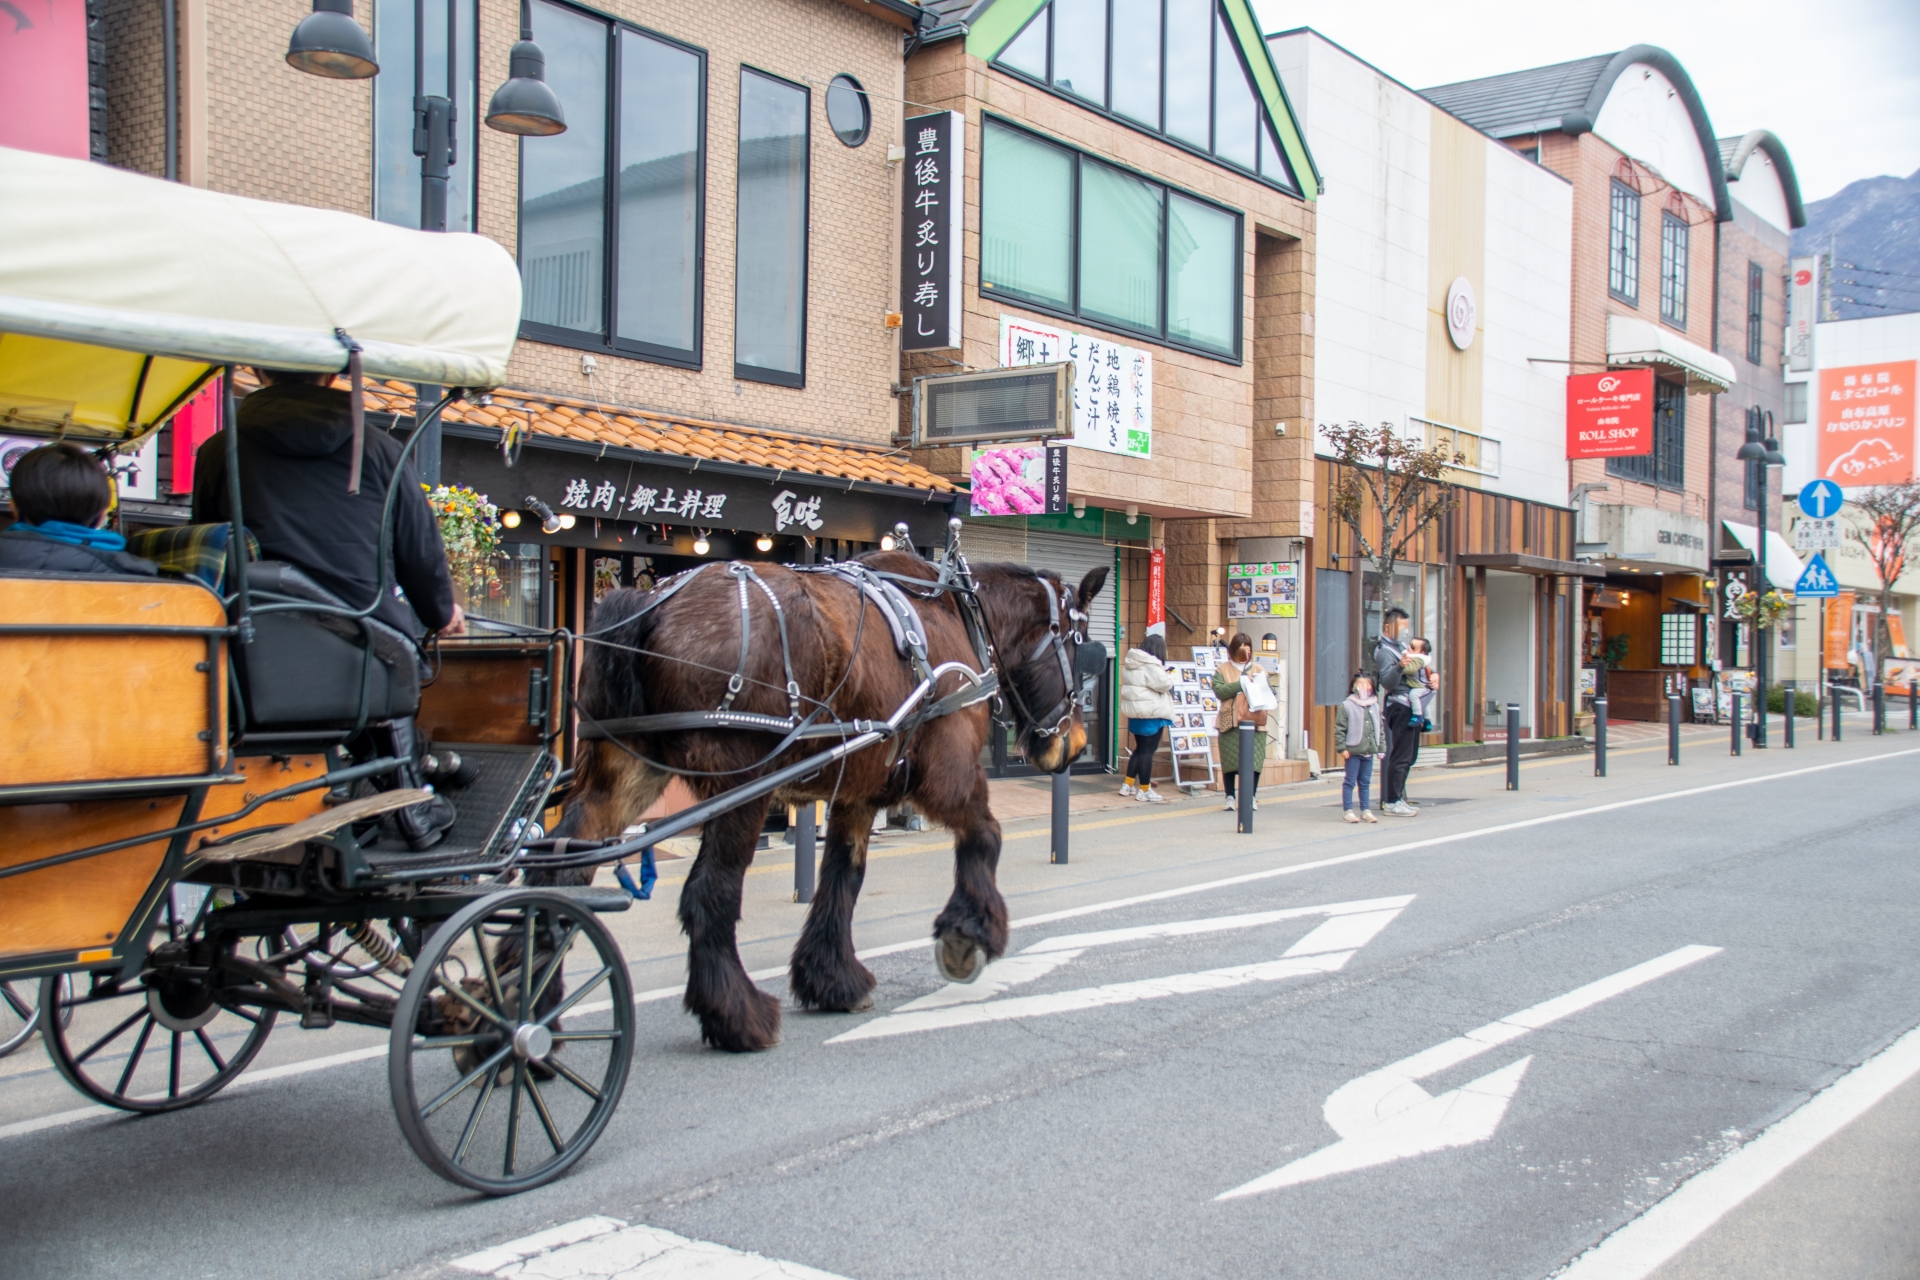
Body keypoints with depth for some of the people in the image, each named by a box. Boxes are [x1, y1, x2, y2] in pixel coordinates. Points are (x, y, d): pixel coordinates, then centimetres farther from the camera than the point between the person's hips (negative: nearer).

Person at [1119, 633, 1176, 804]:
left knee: (1140, 748, 18)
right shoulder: (1151, 665, -19)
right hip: (1151, 713, -9)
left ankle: (1127, 785, 20)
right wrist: (1168, 675, 0)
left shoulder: (1130, 663, 10)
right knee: (1147, 751, -3)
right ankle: (1144, 790, 1)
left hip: (1135, 712, 9)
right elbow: (1163, 684, -21)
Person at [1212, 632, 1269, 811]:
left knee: (1254, 760, -5)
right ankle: (1230, 796, 7)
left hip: (1254, 721, 1)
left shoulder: (1259, 669, 16)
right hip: (1230, 722, -1)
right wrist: (1241, 683, -12)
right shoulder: (1222, 669, 9)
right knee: (1230, 761, -1)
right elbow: (1219, 691, -8)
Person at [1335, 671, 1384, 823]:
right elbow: (1339, 729, -8)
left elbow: (1380, 729, 16)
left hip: (1369, 751, 5)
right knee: (1350, 782, 1)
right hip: (1353, 751, -5)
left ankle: (1365, 810, 19)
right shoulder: (1346, 706, -5)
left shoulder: (1375, 706, 11)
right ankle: (1348, 811, 6)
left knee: (1365, 782, 12)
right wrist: (1342, 747, -13)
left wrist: (1381, 748, 13)